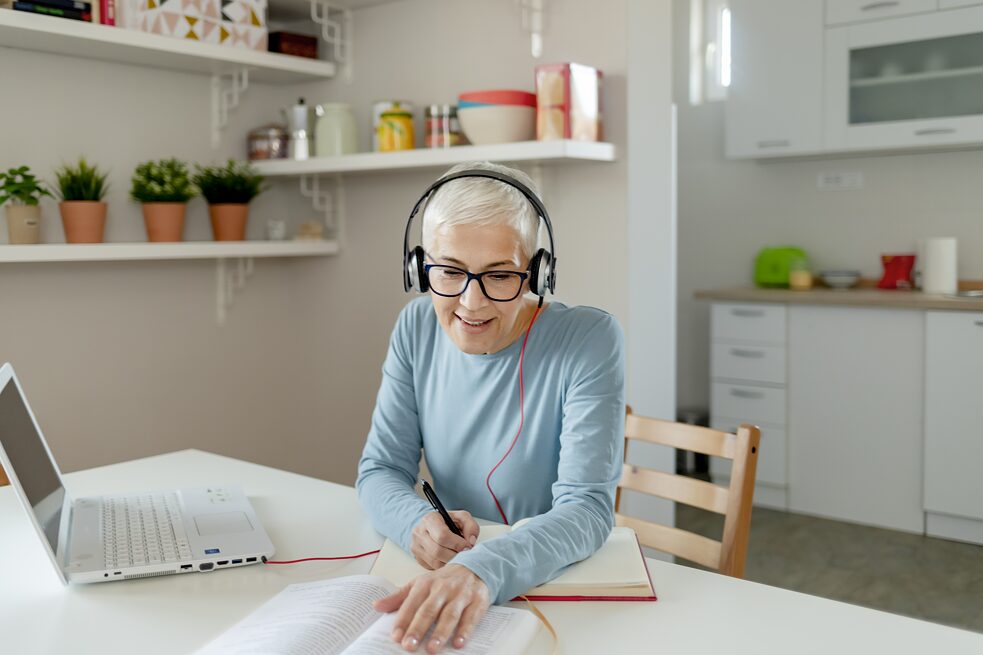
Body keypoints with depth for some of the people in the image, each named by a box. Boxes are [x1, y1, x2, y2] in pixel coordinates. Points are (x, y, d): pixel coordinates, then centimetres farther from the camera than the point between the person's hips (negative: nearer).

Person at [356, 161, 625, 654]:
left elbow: (588, 507, -20)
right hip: (440, 576, 3)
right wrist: (417, 521, -21)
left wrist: (484, 570, -37)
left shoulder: (589, 341, -13)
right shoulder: (416, 328, 0)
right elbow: (380, 468, 1)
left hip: (560, 582, -3)